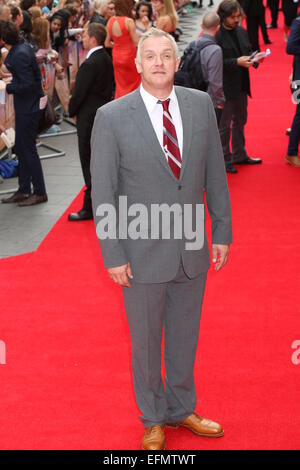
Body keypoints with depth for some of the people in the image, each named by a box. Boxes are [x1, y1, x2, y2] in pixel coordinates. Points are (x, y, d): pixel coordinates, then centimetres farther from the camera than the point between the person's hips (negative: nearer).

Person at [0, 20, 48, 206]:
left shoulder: (19, 55, -23)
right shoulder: (23, 47, 6)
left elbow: (27, 85, -25)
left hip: (28, 107, -10)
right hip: (25, 106, 10)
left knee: (28, 149, 0)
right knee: (21, 148, 15)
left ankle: (40, 193, 11)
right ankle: (24, 190, 25)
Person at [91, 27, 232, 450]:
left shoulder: (201, 104, -2)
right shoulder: (112, 117, -12)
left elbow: (214, 172, 5)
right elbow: (103, 192, -9)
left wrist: (222, 230, 5)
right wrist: (113, 255, -9)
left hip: (192, 250, 3)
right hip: (143, 254, -3)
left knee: (185, 338, 19)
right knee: (146, 342, 14)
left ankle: (181, 409, 42)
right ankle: (153, 420, 36)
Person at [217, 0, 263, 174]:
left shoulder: (242, 31, 7)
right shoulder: (216, 36, -17)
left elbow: (248, 51, 16)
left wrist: (253, 58, -6)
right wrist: (236, 62, -27)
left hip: (241, 86, 8)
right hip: (225, 87, -8)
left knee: (240, 121, 21)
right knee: (224, 125, 4)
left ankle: (239, 155, 36)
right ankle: (225, 160, 15)